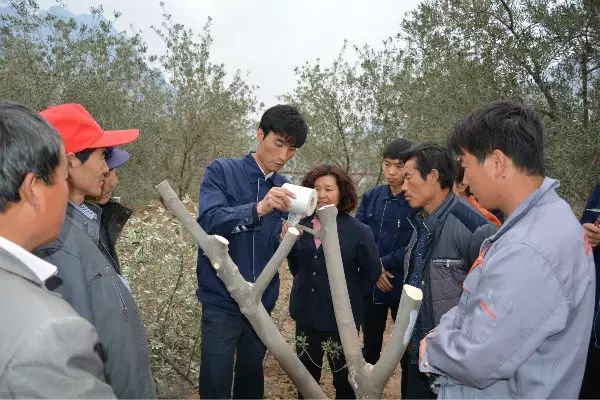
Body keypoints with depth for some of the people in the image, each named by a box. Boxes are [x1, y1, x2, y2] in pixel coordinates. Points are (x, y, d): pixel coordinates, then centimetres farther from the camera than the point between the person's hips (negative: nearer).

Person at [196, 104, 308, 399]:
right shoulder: (222, 171, -7)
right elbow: (208, 223, -21)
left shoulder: (285, 189, 6)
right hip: (222, 300, -4)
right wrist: (258, 209, -35)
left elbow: (281, 250, 8)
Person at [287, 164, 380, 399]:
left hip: (341, 317, -4)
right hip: (306, 314, 4)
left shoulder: (359, 231, -13)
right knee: (306, 375, 20)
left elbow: (371, 272, -7)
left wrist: (349, 295, -4)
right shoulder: (302, 226, -1)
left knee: (343, 377, 15)